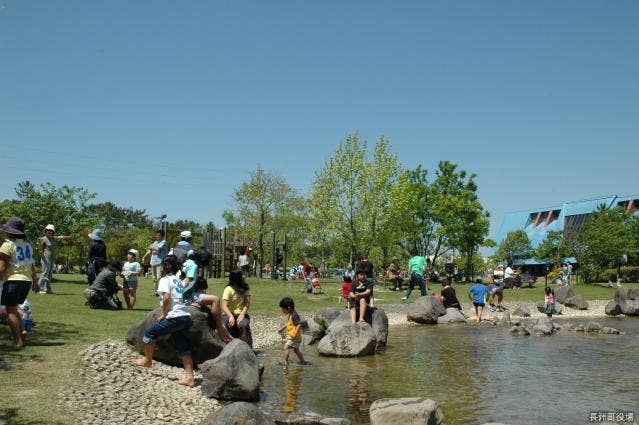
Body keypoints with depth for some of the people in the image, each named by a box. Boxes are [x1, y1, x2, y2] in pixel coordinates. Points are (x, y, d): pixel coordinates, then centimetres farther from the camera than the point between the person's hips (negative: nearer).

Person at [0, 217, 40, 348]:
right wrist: (35, 281, 22)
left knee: (11, 310, -2)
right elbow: (32, 265, 16)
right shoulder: (28, 245, 12)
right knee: (13, 308, 21)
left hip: (13, 279, -7)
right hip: (27, 280, 7)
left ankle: (18, 340, -6)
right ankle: (21, 331, 7)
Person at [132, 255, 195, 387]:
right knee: (183, 349, 9)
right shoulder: (180, 281, 22)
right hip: (186, 318, 8)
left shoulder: (165, 280, -2)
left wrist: (163, 314, -6)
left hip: (174, 317, -8)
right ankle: (189, 377, 4)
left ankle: (147, 360, 27)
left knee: (149, 333, 12)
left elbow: (167, 297, -18)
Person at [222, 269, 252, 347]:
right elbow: (224, 306, -15)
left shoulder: (245, 289, 7)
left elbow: (247, 303, -3)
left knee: (243, 325, -33)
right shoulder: (228, 289, -6)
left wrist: (242, 314, -22)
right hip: (230, 314, -2)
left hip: (242, 314, 2)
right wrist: (231, 316, -32)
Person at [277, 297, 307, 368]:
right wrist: (282, 329, 22)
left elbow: (299, 325, -28)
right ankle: (302, 362, 34)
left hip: (294, 337, -11)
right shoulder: (290, 315, 9)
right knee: (296, 350, 21)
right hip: (290, 336, 11)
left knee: (286, 347, -19)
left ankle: (285, 362, -16)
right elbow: (288, 323, 25)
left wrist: (295, 334, -34)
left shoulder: (294, 315, -22)